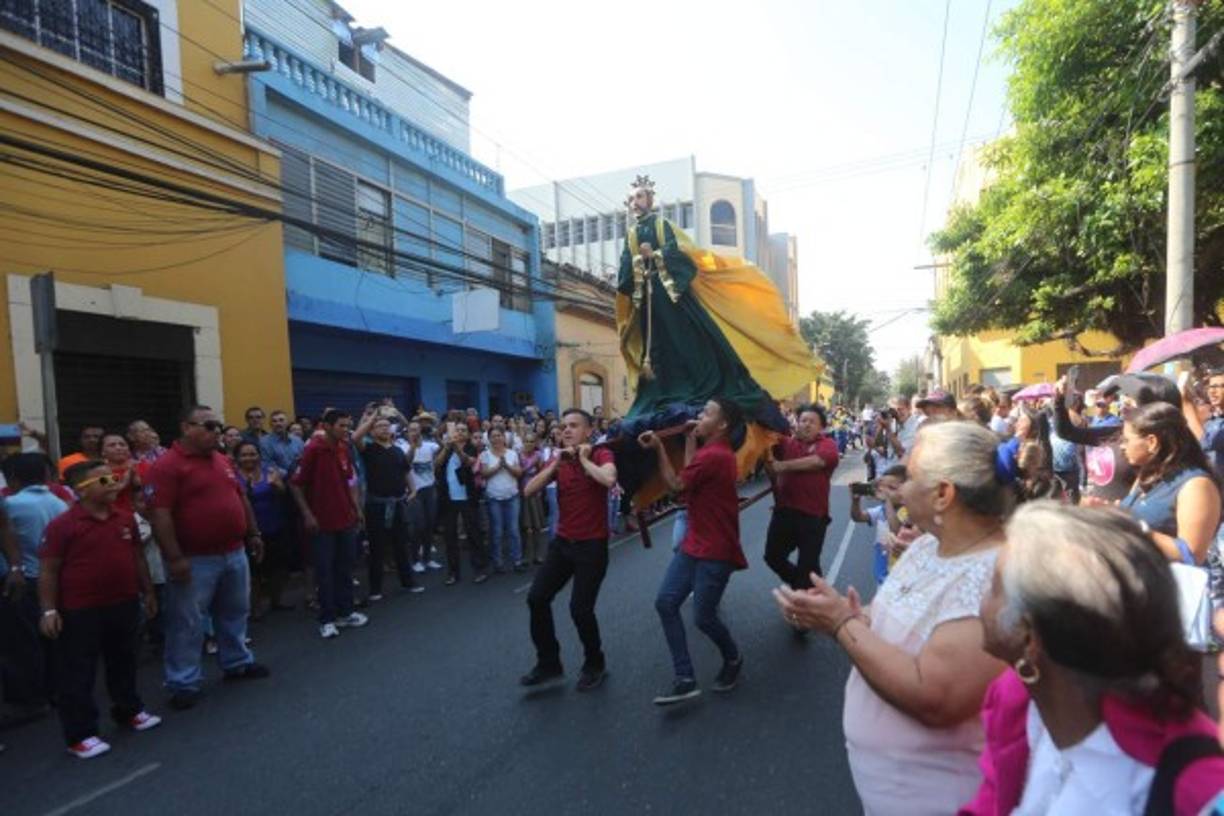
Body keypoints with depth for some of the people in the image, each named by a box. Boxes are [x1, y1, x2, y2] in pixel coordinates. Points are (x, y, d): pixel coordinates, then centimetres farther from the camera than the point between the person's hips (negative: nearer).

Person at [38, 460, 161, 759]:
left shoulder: (125, 518, 3)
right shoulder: (62, 525, -13)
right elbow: (48, 570, -11)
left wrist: (147, 592, 15)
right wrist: (49, 610, -14)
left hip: (124, 605, 6)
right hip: (80, 611, -5)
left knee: (124, 663, 20)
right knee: (77, 673, 5)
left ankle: (129, 710, 38)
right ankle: (80, 734, 16)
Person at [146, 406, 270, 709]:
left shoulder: (224, 461, 11)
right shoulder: (167, 466, -13)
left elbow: (241, 499, 18)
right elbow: (159, 514, -19)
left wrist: (253, 535, 17)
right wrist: (175, 558, -22)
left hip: (234, 554, 8)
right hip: (195, 560, -7)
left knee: (234, 613, 19)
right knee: (187, 623, 4)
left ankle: (237, 663, 35)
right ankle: (184, 683, 16)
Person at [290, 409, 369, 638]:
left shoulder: (344, 449, 5)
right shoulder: (313, 449, -13)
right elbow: (296, 484, -10)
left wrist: (357, 509, 9)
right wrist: (307, 515, -13)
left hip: (346, 519, 6)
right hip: (322, 521, -6)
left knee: (345, 568, 13)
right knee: (324, 571, 3)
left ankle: (346, 612, 25)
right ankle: (327, 619, 14)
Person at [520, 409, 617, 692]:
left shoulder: (601, 455, -10)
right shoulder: (558, 460, 6)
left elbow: (609, 480, -34)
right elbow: (529, 491, -5)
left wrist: (584, 459, -19)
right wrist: (555, 463, -13)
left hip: (592, 545, -6)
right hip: (562, 542, 6)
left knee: (580, 608, -7)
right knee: (536, 598, 3)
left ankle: (595, 664, 21)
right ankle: (549, 664, 22)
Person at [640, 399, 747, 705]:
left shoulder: (714, 456, -22)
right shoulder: (713, 451, 11)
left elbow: (676, 485, -16)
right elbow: (689, 477, 7)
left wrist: (658, 449, -10)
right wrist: (690, 439, 8)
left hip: (715, 551, -10)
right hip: (694, 544, 10)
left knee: (703, 617, 1)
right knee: (665, 603, 2)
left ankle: (733, 659, 33)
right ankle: (685, 680, 8)